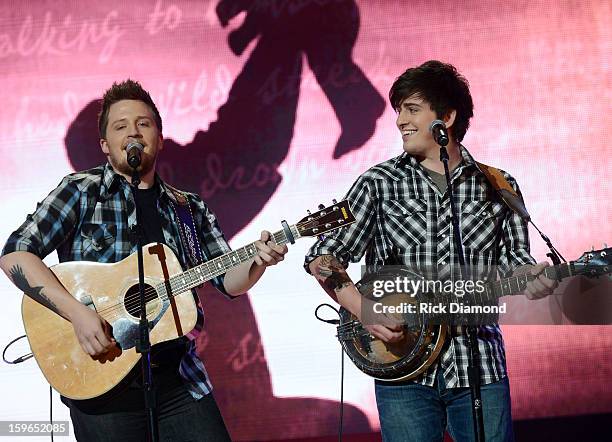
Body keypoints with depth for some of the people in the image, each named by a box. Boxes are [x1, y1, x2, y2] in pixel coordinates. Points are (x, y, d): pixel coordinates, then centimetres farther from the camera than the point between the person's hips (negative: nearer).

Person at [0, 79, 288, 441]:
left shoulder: (190, 208, 12)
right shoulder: (82, 191, -1)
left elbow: (228, 281, 12)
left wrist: (258, 261, -11)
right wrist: (77, 312, -21)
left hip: (180, 377, 4)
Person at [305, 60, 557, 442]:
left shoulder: (498, 187, 8)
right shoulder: (379, 184, 3)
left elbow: (512, 260, 9)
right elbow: (324, 255, 1)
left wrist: (532, 277, -15)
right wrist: (363, 311, -13)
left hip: (480, 367, 1)